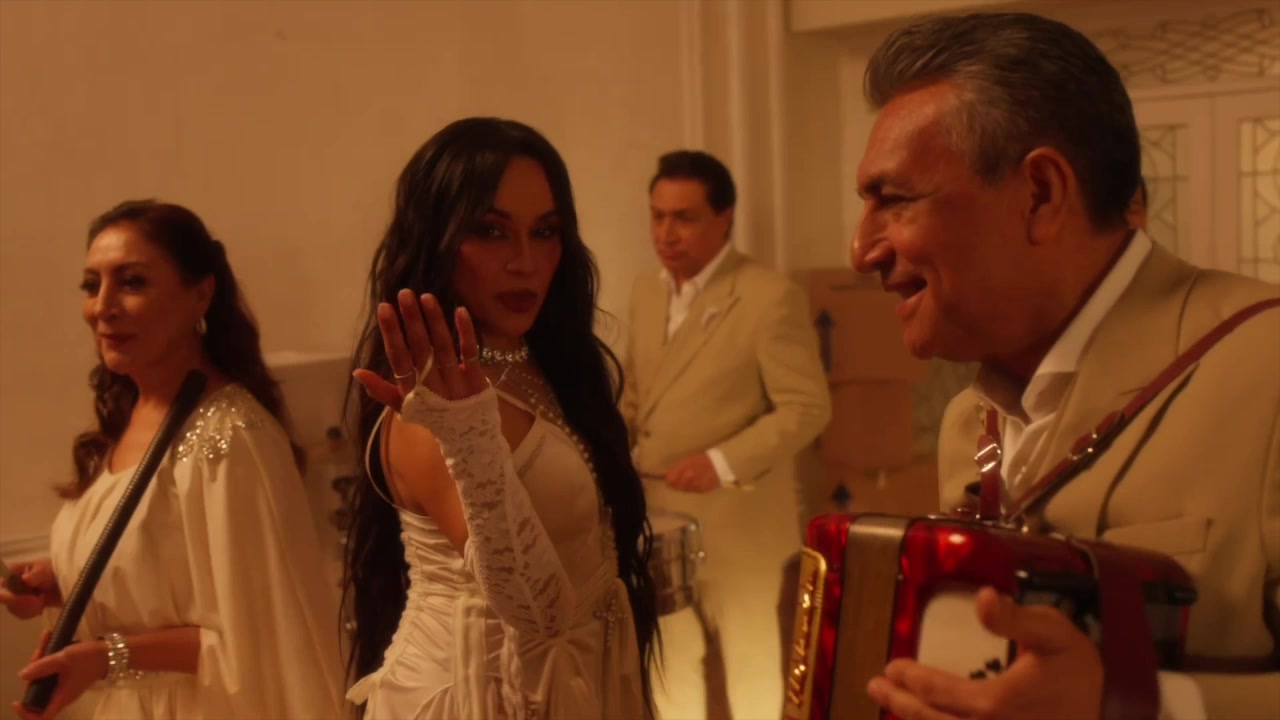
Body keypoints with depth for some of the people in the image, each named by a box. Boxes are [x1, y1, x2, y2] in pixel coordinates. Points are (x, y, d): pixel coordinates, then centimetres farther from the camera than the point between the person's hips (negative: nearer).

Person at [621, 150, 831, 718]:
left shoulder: (771, 296, -14)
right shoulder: (646, 292, 8)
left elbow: (807, 407, -16)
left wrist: (722, 463, -24)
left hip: (736, 525, -6)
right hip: (657, 523, 6)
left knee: (751, 667, 11)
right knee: (670, 662, 18)